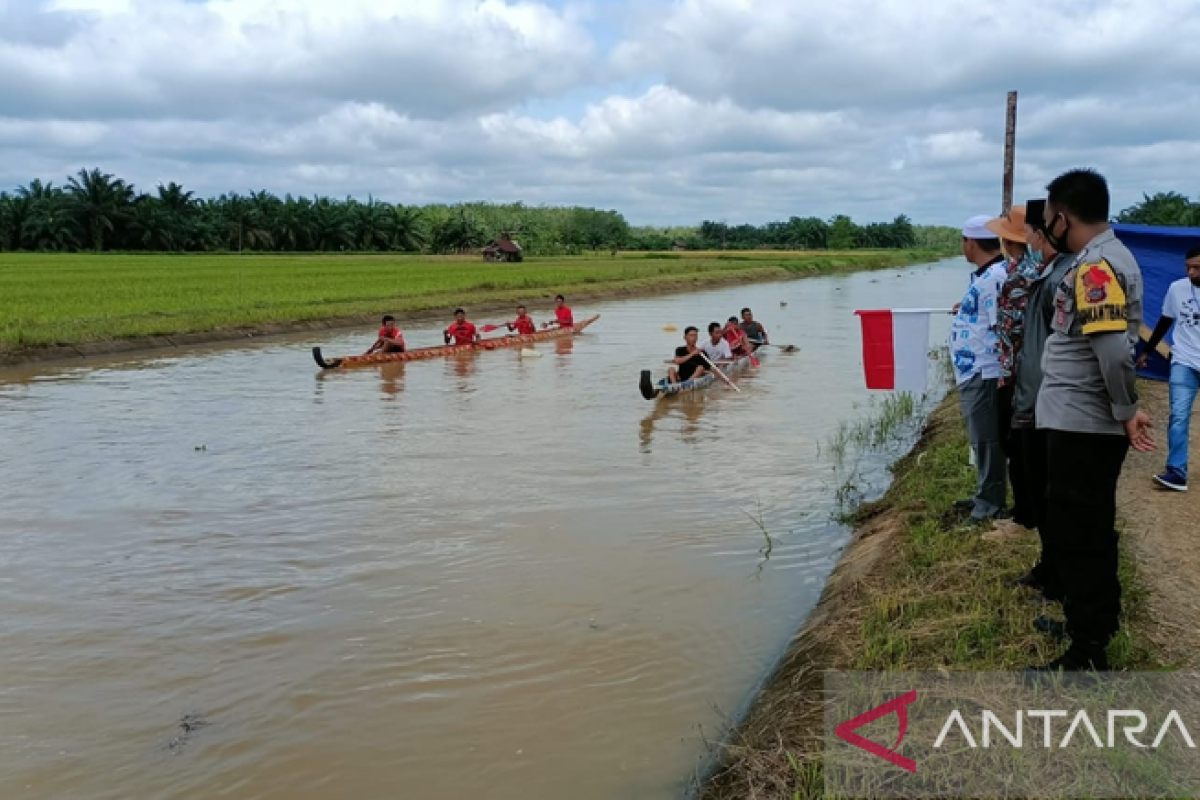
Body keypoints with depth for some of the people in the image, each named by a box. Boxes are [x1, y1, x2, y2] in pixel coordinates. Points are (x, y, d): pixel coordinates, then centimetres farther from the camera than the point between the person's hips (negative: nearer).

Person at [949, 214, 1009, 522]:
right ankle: (985, 495, 28)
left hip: (983, 374, -10)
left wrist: (1001, 373, -21)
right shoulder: (985, 275, 12)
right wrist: (967, 308, 35)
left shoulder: (994, 277, -19)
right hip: (973, 372, 10)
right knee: (981, 438, 17)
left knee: (986, 438, -1)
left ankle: (991, 501, 8)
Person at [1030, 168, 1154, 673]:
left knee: (1074, 535, -3)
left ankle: (1088, 655, 7)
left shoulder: (1096, 266, -19)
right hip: (1087, 422, 10)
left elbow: (1114, 349, -29)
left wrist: (1127, 410, -18)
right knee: (1087, 531, 20)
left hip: (1081, 425, -10)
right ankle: (1091, 621, 35)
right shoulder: (1107, 257, 13)